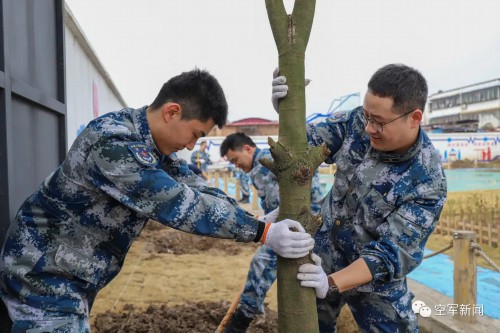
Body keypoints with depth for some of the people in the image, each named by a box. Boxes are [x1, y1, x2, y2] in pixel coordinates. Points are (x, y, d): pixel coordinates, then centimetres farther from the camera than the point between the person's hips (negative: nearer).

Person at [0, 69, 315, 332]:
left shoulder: (153, 143, 0)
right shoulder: (112, 142, -30)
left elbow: (196, 188, -2)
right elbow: (180, 204, -31)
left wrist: (262, 220, -11)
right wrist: (263, 232, -27)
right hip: (43, 276, -9)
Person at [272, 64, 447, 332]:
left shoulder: (427, 182, -25)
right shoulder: (357, 123, -14)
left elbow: (393, 251, -27)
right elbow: (308, 143, -2)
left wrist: (332, 284, -37)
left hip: (375, 277, -3)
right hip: (323, 255, 4)